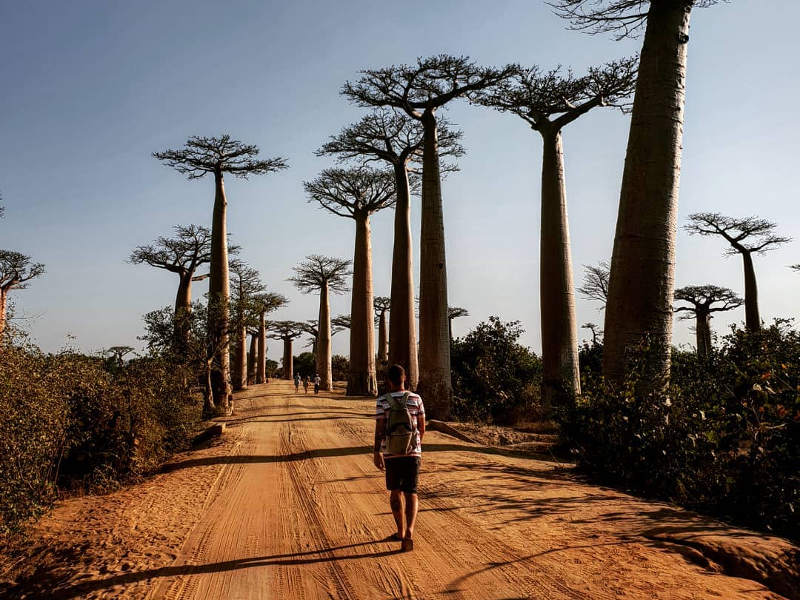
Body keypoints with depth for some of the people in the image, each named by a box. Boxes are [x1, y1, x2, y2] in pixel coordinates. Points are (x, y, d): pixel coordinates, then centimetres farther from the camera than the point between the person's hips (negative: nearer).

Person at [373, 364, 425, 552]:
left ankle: (401, 531, 27)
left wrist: (376, 452, -6)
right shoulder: (416, 399, -2)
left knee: (395, 492, 17)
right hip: (412, 453, 0)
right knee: (411, 493, 4)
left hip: (391, 454, 0)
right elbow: (422, 428, 3)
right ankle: (409, 531, -16)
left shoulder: (383, 401, -7)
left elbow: (379, 429, -10)